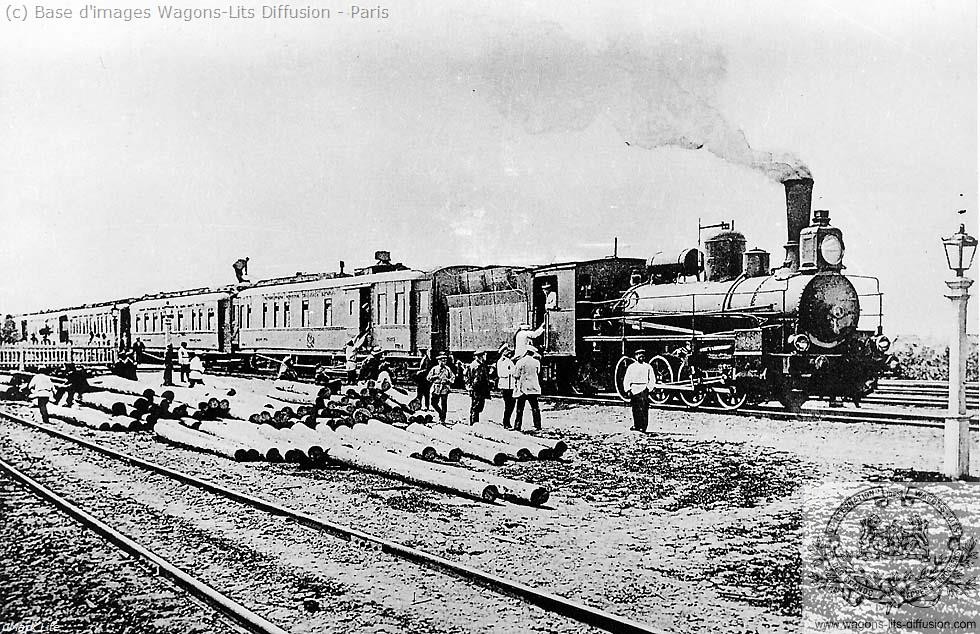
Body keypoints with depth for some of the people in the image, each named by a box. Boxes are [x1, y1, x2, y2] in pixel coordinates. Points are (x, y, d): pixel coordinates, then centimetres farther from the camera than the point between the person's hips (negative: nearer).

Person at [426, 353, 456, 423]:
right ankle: (440, 413, 21)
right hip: (436, 389, 1)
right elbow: (428, 378, 6)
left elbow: (453, 377, 12)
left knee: (444, 405, 0)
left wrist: (448, 380, -6)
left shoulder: (448, 369, 7)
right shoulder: (434, 369, 6)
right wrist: (435, 376, -8)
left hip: (444, 389, -1)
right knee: (434, 403, -3)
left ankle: (442, 419, 9)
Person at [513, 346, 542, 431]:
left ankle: (517, 426, 3)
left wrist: (516, 387, 10)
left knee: (520, 409, 4)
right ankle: (538, 425, 5)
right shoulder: (536, 362, 0)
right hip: (533, 388, 2)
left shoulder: (520, 362, -7)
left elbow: (516, 376, -3)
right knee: (535, 408, 7)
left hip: (522, 389, -2)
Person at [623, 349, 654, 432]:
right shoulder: (631, 367, 11)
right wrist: (627, 390, -1)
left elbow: (652, 379, 7)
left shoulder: (648, 367, 10)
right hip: (634, 390, 1)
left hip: (644, 389, -1)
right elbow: (626, 379, 9)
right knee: (635, 409, 0)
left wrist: (648, 387, -6)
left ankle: (643, 427, -8)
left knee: (644, 409, -8)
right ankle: (636, 426, 8)